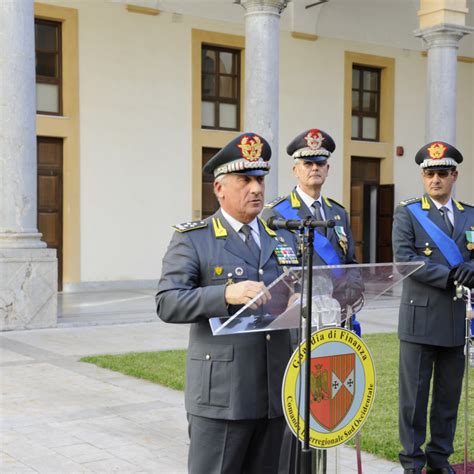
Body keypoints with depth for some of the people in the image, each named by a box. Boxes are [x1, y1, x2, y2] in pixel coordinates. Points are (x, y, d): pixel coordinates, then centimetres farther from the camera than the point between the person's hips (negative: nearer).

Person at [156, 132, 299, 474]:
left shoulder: (282, 239, 14)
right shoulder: (192, 239, -2)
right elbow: (167, 303, -12)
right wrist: (226, 295, -26)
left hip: (275, 393, 5)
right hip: (220, 395, -5)